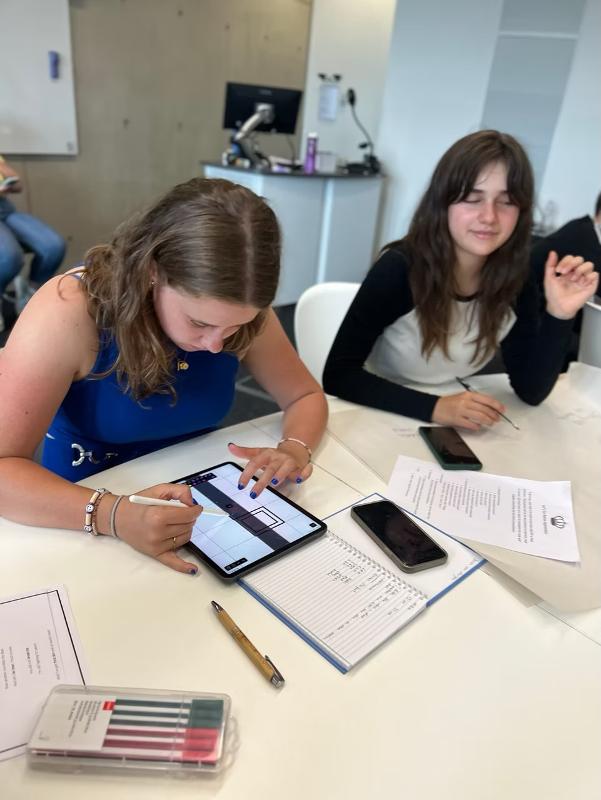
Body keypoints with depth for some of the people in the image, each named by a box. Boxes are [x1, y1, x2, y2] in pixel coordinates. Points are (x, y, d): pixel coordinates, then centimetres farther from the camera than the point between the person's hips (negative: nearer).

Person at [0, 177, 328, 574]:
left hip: (199, 497, 2)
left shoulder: (237, 310, -14)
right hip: (91, 513, -1)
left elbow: (306, 396, -3)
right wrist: (114, 515, -39)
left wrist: (294, 449, -23)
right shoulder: (70, 312, -25)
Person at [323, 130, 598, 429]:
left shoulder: (515, 278, -7)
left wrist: (559, 315, -21)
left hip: (452, 431, 4)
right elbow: (337, 375, -22)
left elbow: (532, 391, -6)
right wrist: (434, 407, -31)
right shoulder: (399, 268, -20)